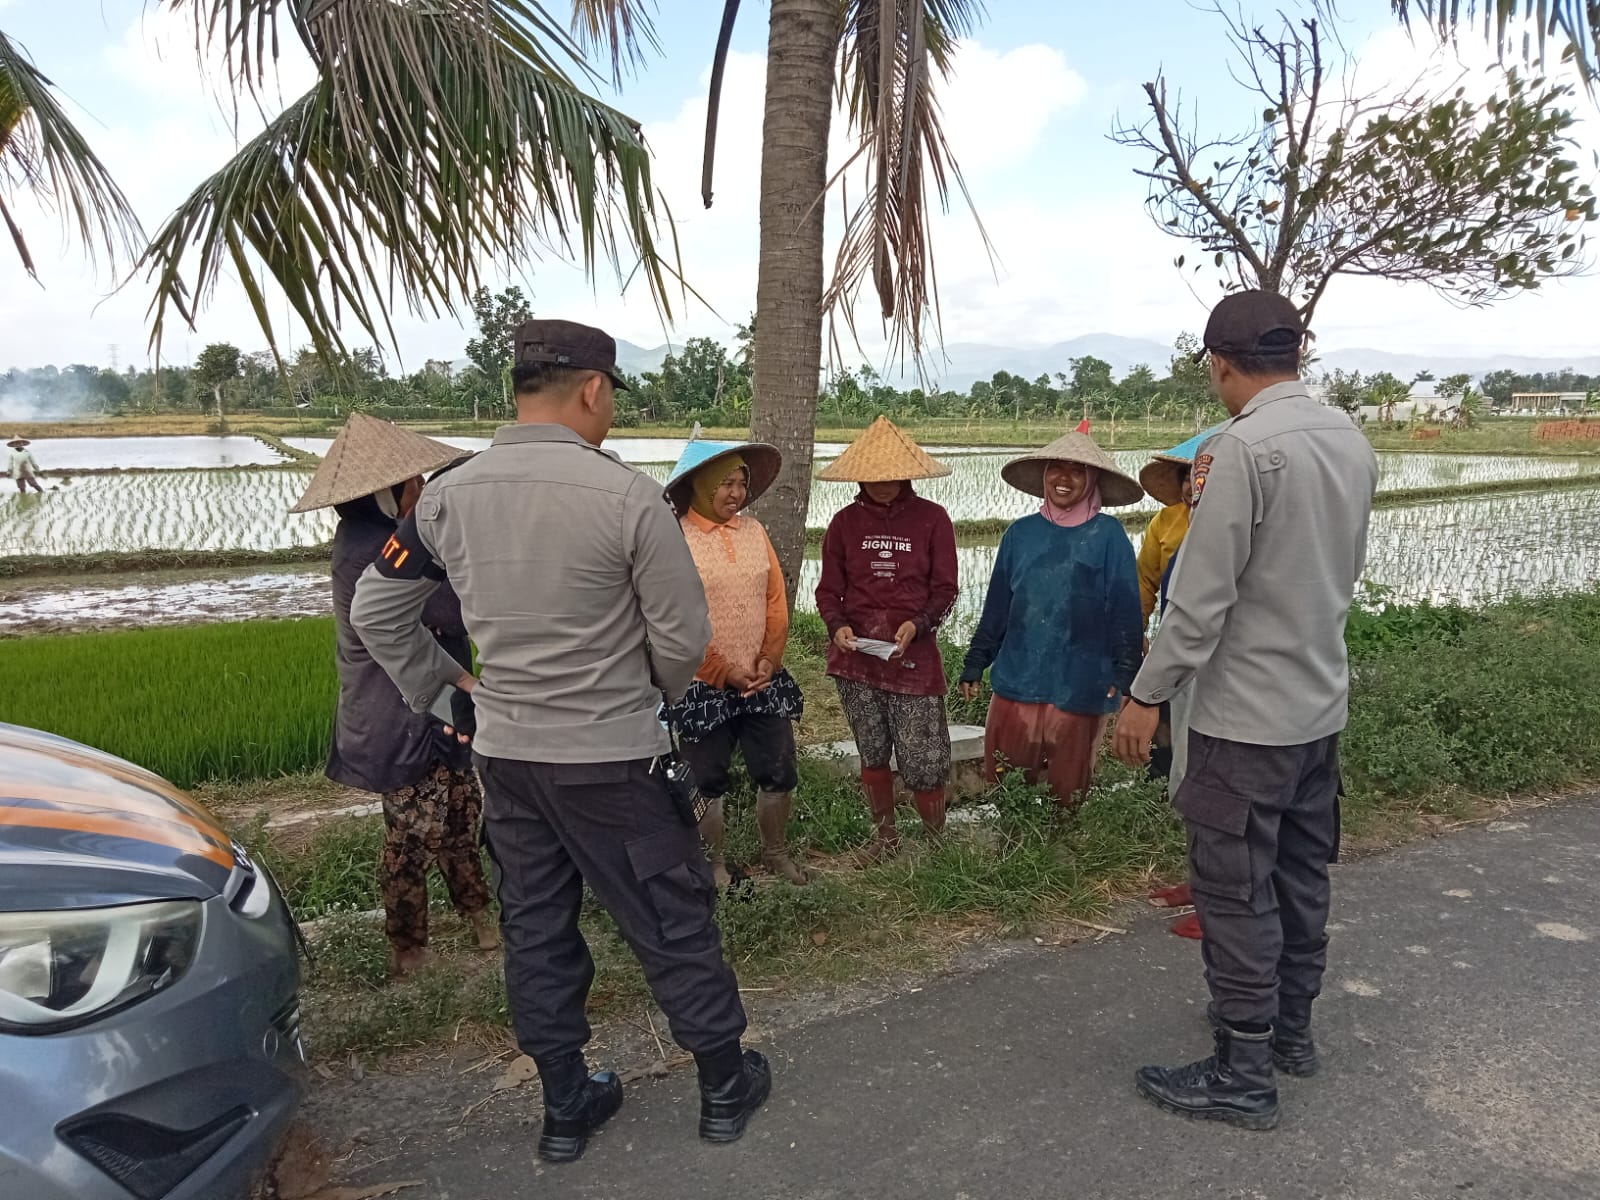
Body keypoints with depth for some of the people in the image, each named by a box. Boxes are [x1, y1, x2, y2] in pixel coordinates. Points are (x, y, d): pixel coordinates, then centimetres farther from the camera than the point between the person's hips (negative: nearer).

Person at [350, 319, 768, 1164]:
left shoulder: (446, 497, -3)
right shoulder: (628, 497, -18)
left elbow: (374, 612, 7)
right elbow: (684, 638, -12)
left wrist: (440, 682, 16)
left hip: (503, 753, 5)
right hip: (613, 756, -5)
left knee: (533, 929, 17)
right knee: (672, 923, 12)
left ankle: (565, 1105, 32)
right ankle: (724, 1085, 28)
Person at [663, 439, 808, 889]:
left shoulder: (753, 530, 4)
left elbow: (776, 601, 5)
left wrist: (769, 660, -6)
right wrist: (725, 672, -13)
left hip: (764, 680, 5)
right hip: (705, 687, -4)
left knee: (779, 773, 11)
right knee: (708, 782, 10)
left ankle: (775, 852, 33)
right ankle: (714, 861, 29)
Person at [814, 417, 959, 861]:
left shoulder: (932, 518, 0)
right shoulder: (845, 521, 6)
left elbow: (945, 590, 2)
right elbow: (828, 590, 9)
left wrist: (917, 625, -16)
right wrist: (838, 626, -11)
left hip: (913, 656, -2)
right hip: (855, 655, 3)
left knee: (923, 764, -4)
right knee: (872, 756, 12)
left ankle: (938, 841, 19)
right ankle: (885, 835, 31)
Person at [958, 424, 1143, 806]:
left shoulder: (1108, 535, -2)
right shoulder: (1021, 533, 6)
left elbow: (1125, 611, -4)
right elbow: (997, 606, 10)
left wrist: (1126, 675, -11)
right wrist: (974, 665, 8)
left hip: (1080, 687, -2)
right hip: (1017, 680, 3)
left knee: (1067, 792, 10)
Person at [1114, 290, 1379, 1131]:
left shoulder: (1243, 448, -21)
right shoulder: (1353, 441, 6)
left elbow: (1201, 595, -21)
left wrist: (1148, 694, -13)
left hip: (1248, 715, -9)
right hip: (1322, 705, 9)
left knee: (1235, 892, 2)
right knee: (1301, 874, 20)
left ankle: (1243, 1075, 14)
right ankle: (1290, 1026, 36)